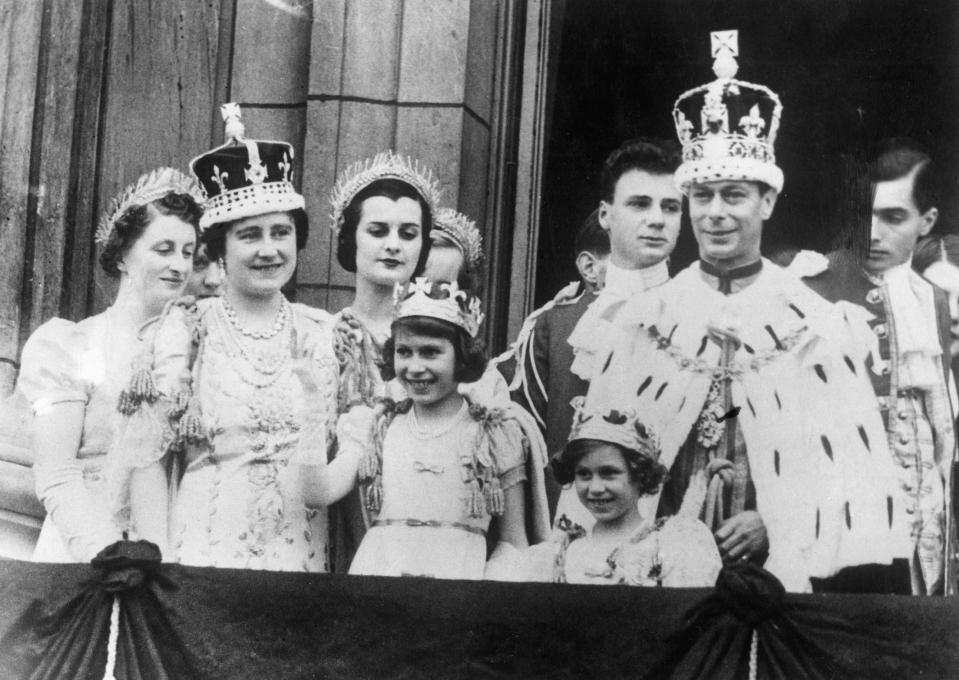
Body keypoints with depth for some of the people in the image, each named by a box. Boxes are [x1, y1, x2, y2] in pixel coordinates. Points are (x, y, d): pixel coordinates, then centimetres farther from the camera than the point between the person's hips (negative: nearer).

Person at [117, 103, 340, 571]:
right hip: (205, 557, -2)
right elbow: (147, 456, -2)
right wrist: (160, 564, -9)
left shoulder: (323, 333, 7)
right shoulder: (187, 326, 0)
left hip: (304, 558, 2)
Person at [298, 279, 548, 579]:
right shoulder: (374, 425, 14)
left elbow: (513, 543, 9)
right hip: (377, 572, 1)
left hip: (458, 577, -1)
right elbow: (318, 493, 1)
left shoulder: (498, 434, 8)